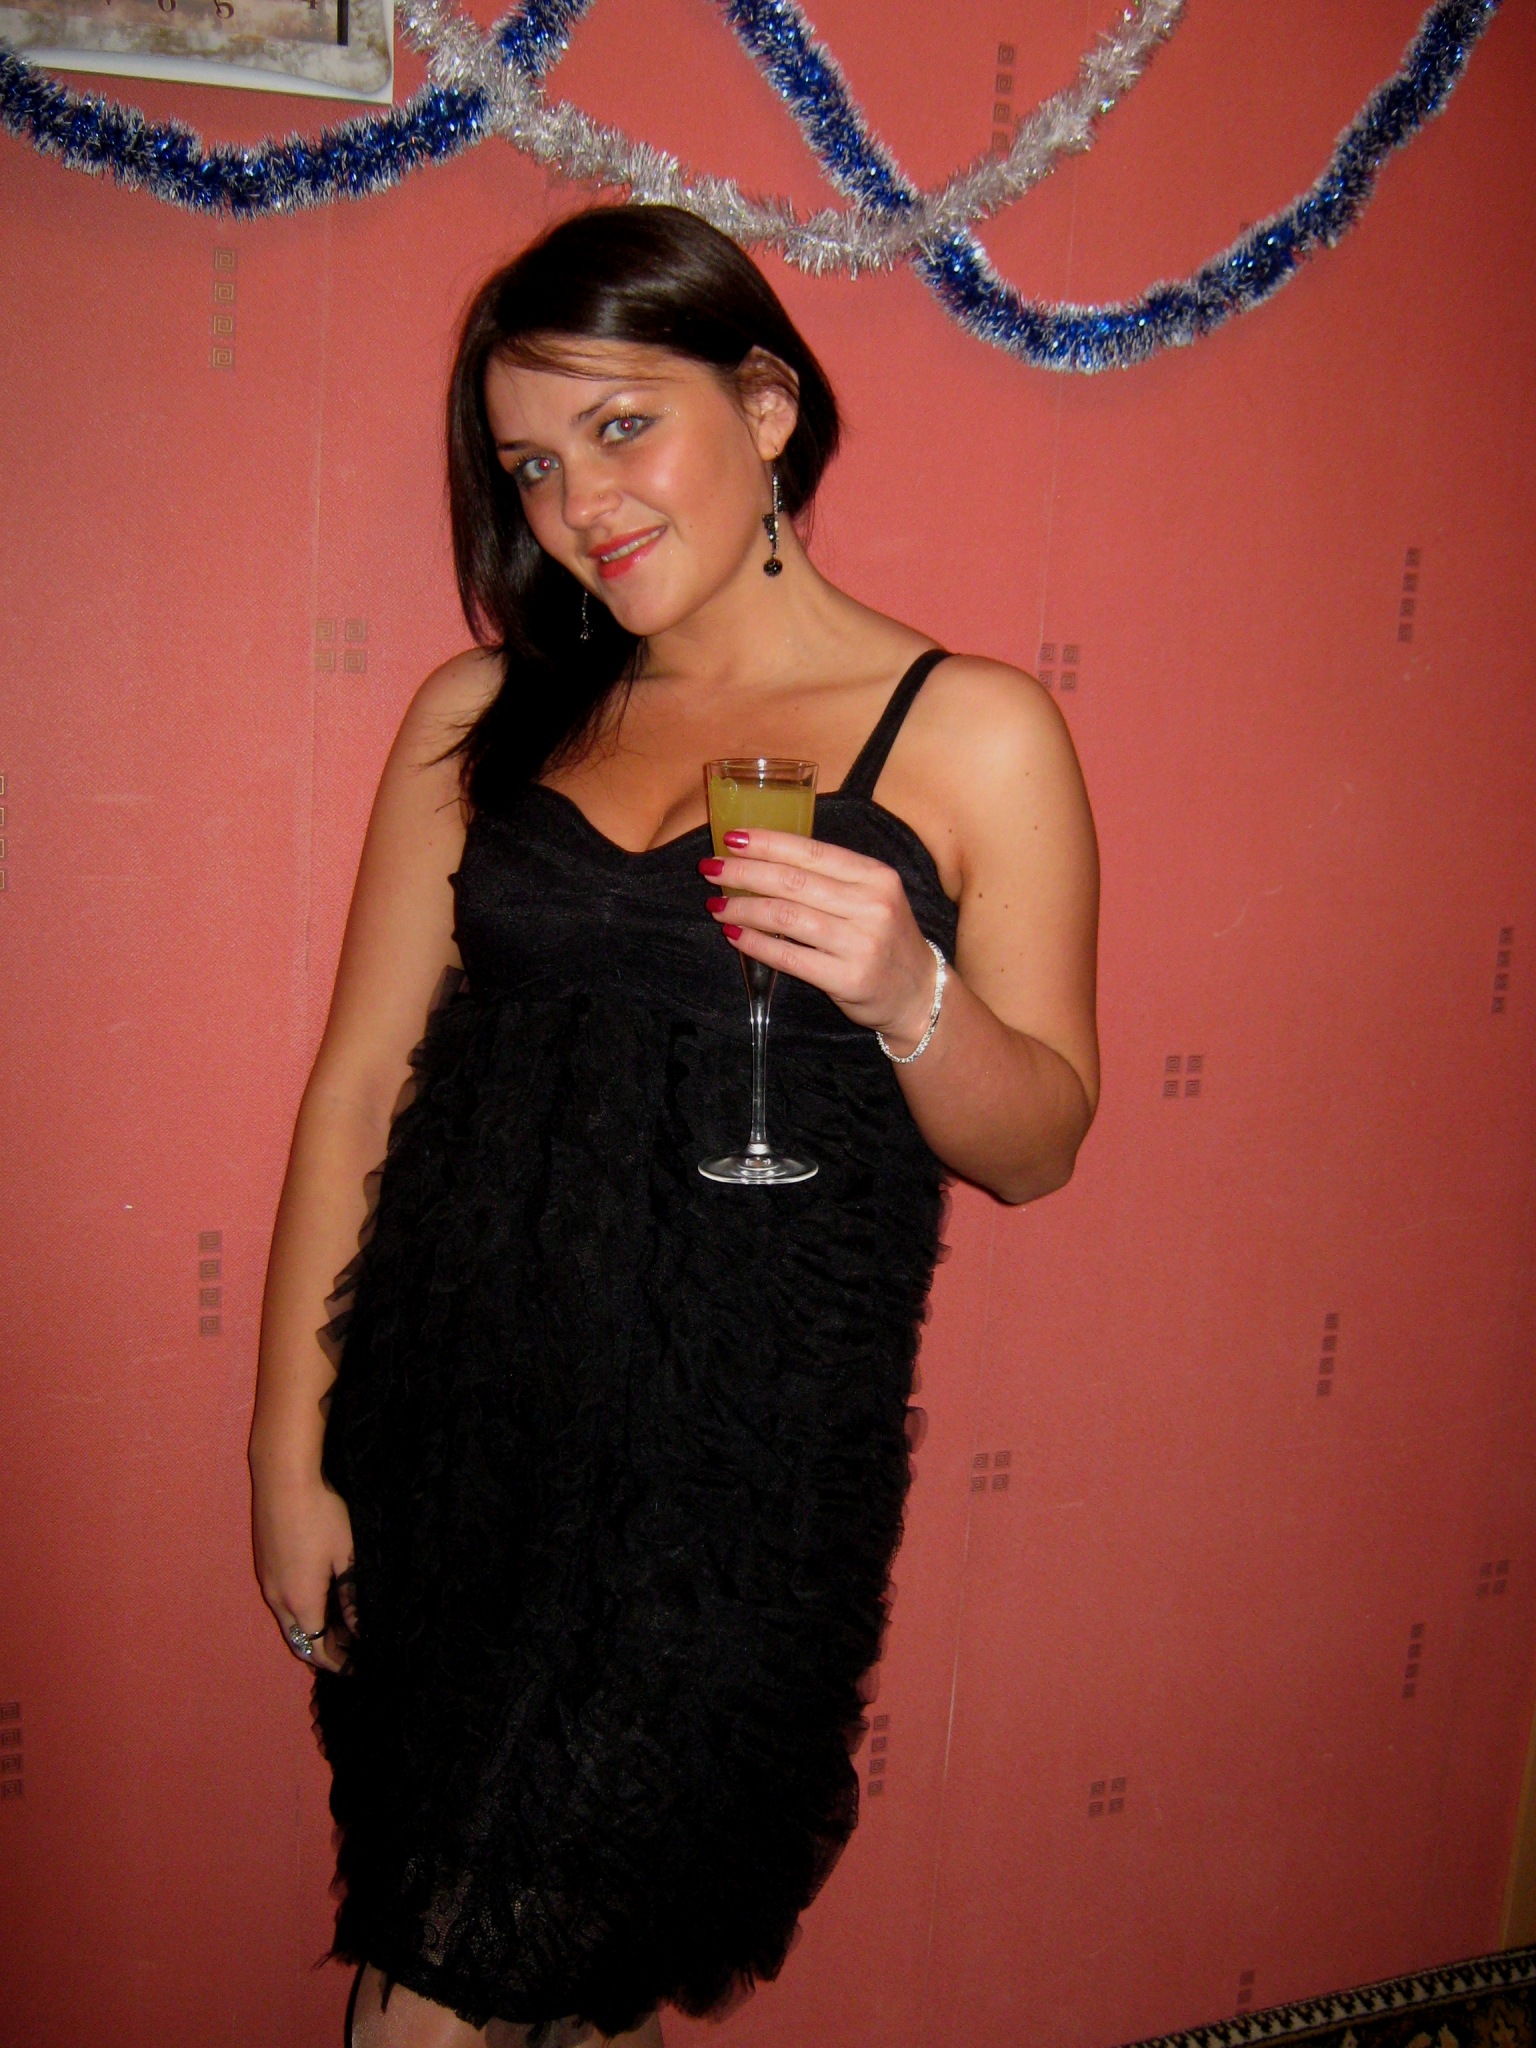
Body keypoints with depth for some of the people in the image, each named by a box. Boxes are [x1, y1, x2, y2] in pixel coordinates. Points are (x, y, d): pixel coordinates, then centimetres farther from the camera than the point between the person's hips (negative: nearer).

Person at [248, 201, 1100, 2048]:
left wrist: (909, 997, -21)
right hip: (448, 1425, 3)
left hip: (741, 1466, -2)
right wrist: (288, 1451, 4)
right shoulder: (480, 715, 6)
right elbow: (357, 1085, 5)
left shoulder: (971, 733, -2)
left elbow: (1037, 1145, 0)